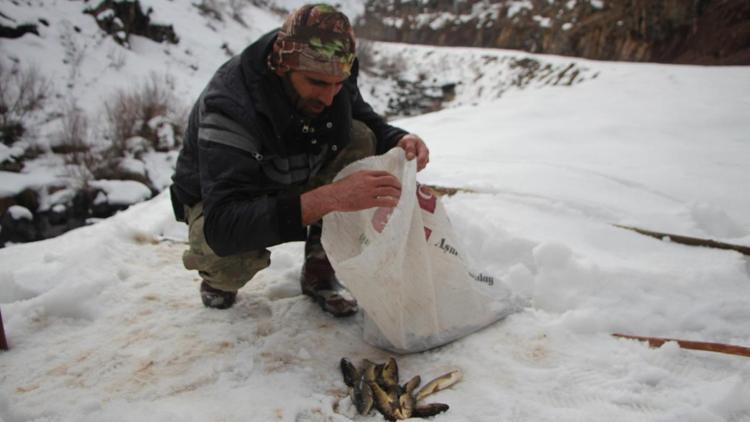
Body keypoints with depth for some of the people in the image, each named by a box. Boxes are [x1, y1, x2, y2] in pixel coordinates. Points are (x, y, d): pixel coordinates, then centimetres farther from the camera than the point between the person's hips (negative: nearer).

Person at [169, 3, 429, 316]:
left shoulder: (332, 77, -22)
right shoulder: (229, 106, -38)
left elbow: (369, 123, -4)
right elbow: (223, 227, -47)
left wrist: (399, 140, -30)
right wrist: (328, 198, -61)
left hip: (291, 184, 5)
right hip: (219, 200, -4)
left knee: (359, 139, -20)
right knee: (232, 261, -38)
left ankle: (320, 270, -7)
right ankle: (218, 272, 4)